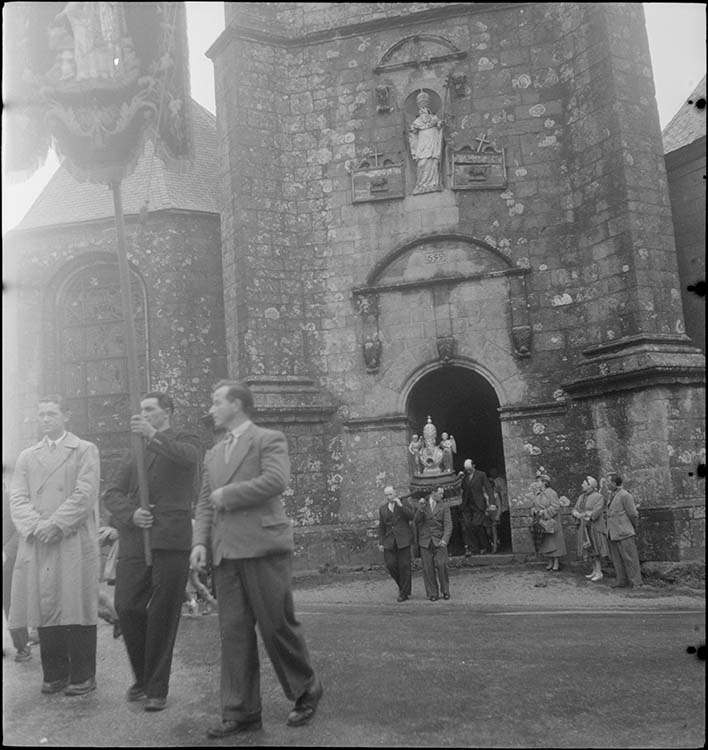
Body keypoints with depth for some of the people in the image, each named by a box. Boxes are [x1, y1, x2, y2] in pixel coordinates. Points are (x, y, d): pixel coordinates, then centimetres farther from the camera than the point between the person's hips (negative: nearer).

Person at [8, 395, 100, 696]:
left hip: (74, 543, -4)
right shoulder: (27, 456, 19)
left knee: (77, 608, -3)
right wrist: (35, 526, -9)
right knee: (44, 608, 4)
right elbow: (17, 498, 8)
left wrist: (56, 524, -13)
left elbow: (84, 494, -4)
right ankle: (54, 674, 16)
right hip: (37, 545, 4)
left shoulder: (85, 450, 7)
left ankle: (82, 676, 6)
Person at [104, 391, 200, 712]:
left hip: (171, 541, -4)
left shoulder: (185, 442, 8)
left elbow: (187, 457, -19)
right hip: (134, 542, 4)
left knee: (163, 617, -1)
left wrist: (153, 435, -32)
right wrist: (131, 513, -7)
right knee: (126, 607, -2)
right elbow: (112, 494, 13)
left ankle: (157, 689, 11)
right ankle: (142, 678, 21)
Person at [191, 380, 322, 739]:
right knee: (234, 632, 6)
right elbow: (204, 504, 19)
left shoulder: (269, 440, 0)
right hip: (225, 554, 6)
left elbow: (276, 480, -18)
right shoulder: (213, 454, 21)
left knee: (277, 626, 0)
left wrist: (227, 495, -10)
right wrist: (200, 541, 3)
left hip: (263, 547, -6)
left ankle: (306, 691, 22)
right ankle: (240, 712, 16)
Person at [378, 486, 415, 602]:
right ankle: (402, 585, 15)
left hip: (403, 540, -3)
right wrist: (381, 543, 8)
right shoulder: (382, 509, 13)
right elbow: (381, 527, 15)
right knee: (390, 564, -9)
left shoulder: (404, 504, 5)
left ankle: (404, 593, 7)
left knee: (404, 566, -4)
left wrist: (401, 505, -14)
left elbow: (412, 517, -10)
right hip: (389, 541, 3)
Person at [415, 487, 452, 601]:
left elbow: (448, 526, -5)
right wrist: (420, 509, -17)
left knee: (441, 565, -14)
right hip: (425, 541, 1)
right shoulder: (422, 505, 9)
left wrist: (444, 540, -22)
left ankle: (445, 590, 5)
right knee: (428, 568, -1)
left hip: (439, 541, -1)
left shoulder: (444, 508, 4)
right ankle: (432, 594, 9)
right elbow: (416, 521, 0)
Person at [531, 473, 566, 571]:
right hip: (541, 522, 7)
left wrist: (544, 512, -21)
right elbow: (535, 506, 16)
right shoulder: (537, 494, 10)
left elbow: (555, 506, -18)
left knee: (554, 541, -1)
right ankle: (550, 562, 16)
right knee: (545, 542, 8)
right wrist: (534, 511, -6)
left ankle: (556, 562, 6)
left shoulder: (551, 493, -13)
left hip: (551, 522, -7)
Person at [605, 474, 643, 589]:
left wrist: (634, 529, 3)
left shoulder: (625, 495, -12)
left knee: (630, 558, -3)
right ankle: (621, 581, 16)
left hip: (624, 533, -9)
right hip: (613, 534, 9)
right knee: (617, 559, 10)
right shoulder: (613, 496, 15)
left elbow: (633, 515, -9)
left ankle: (636, 582, 2)